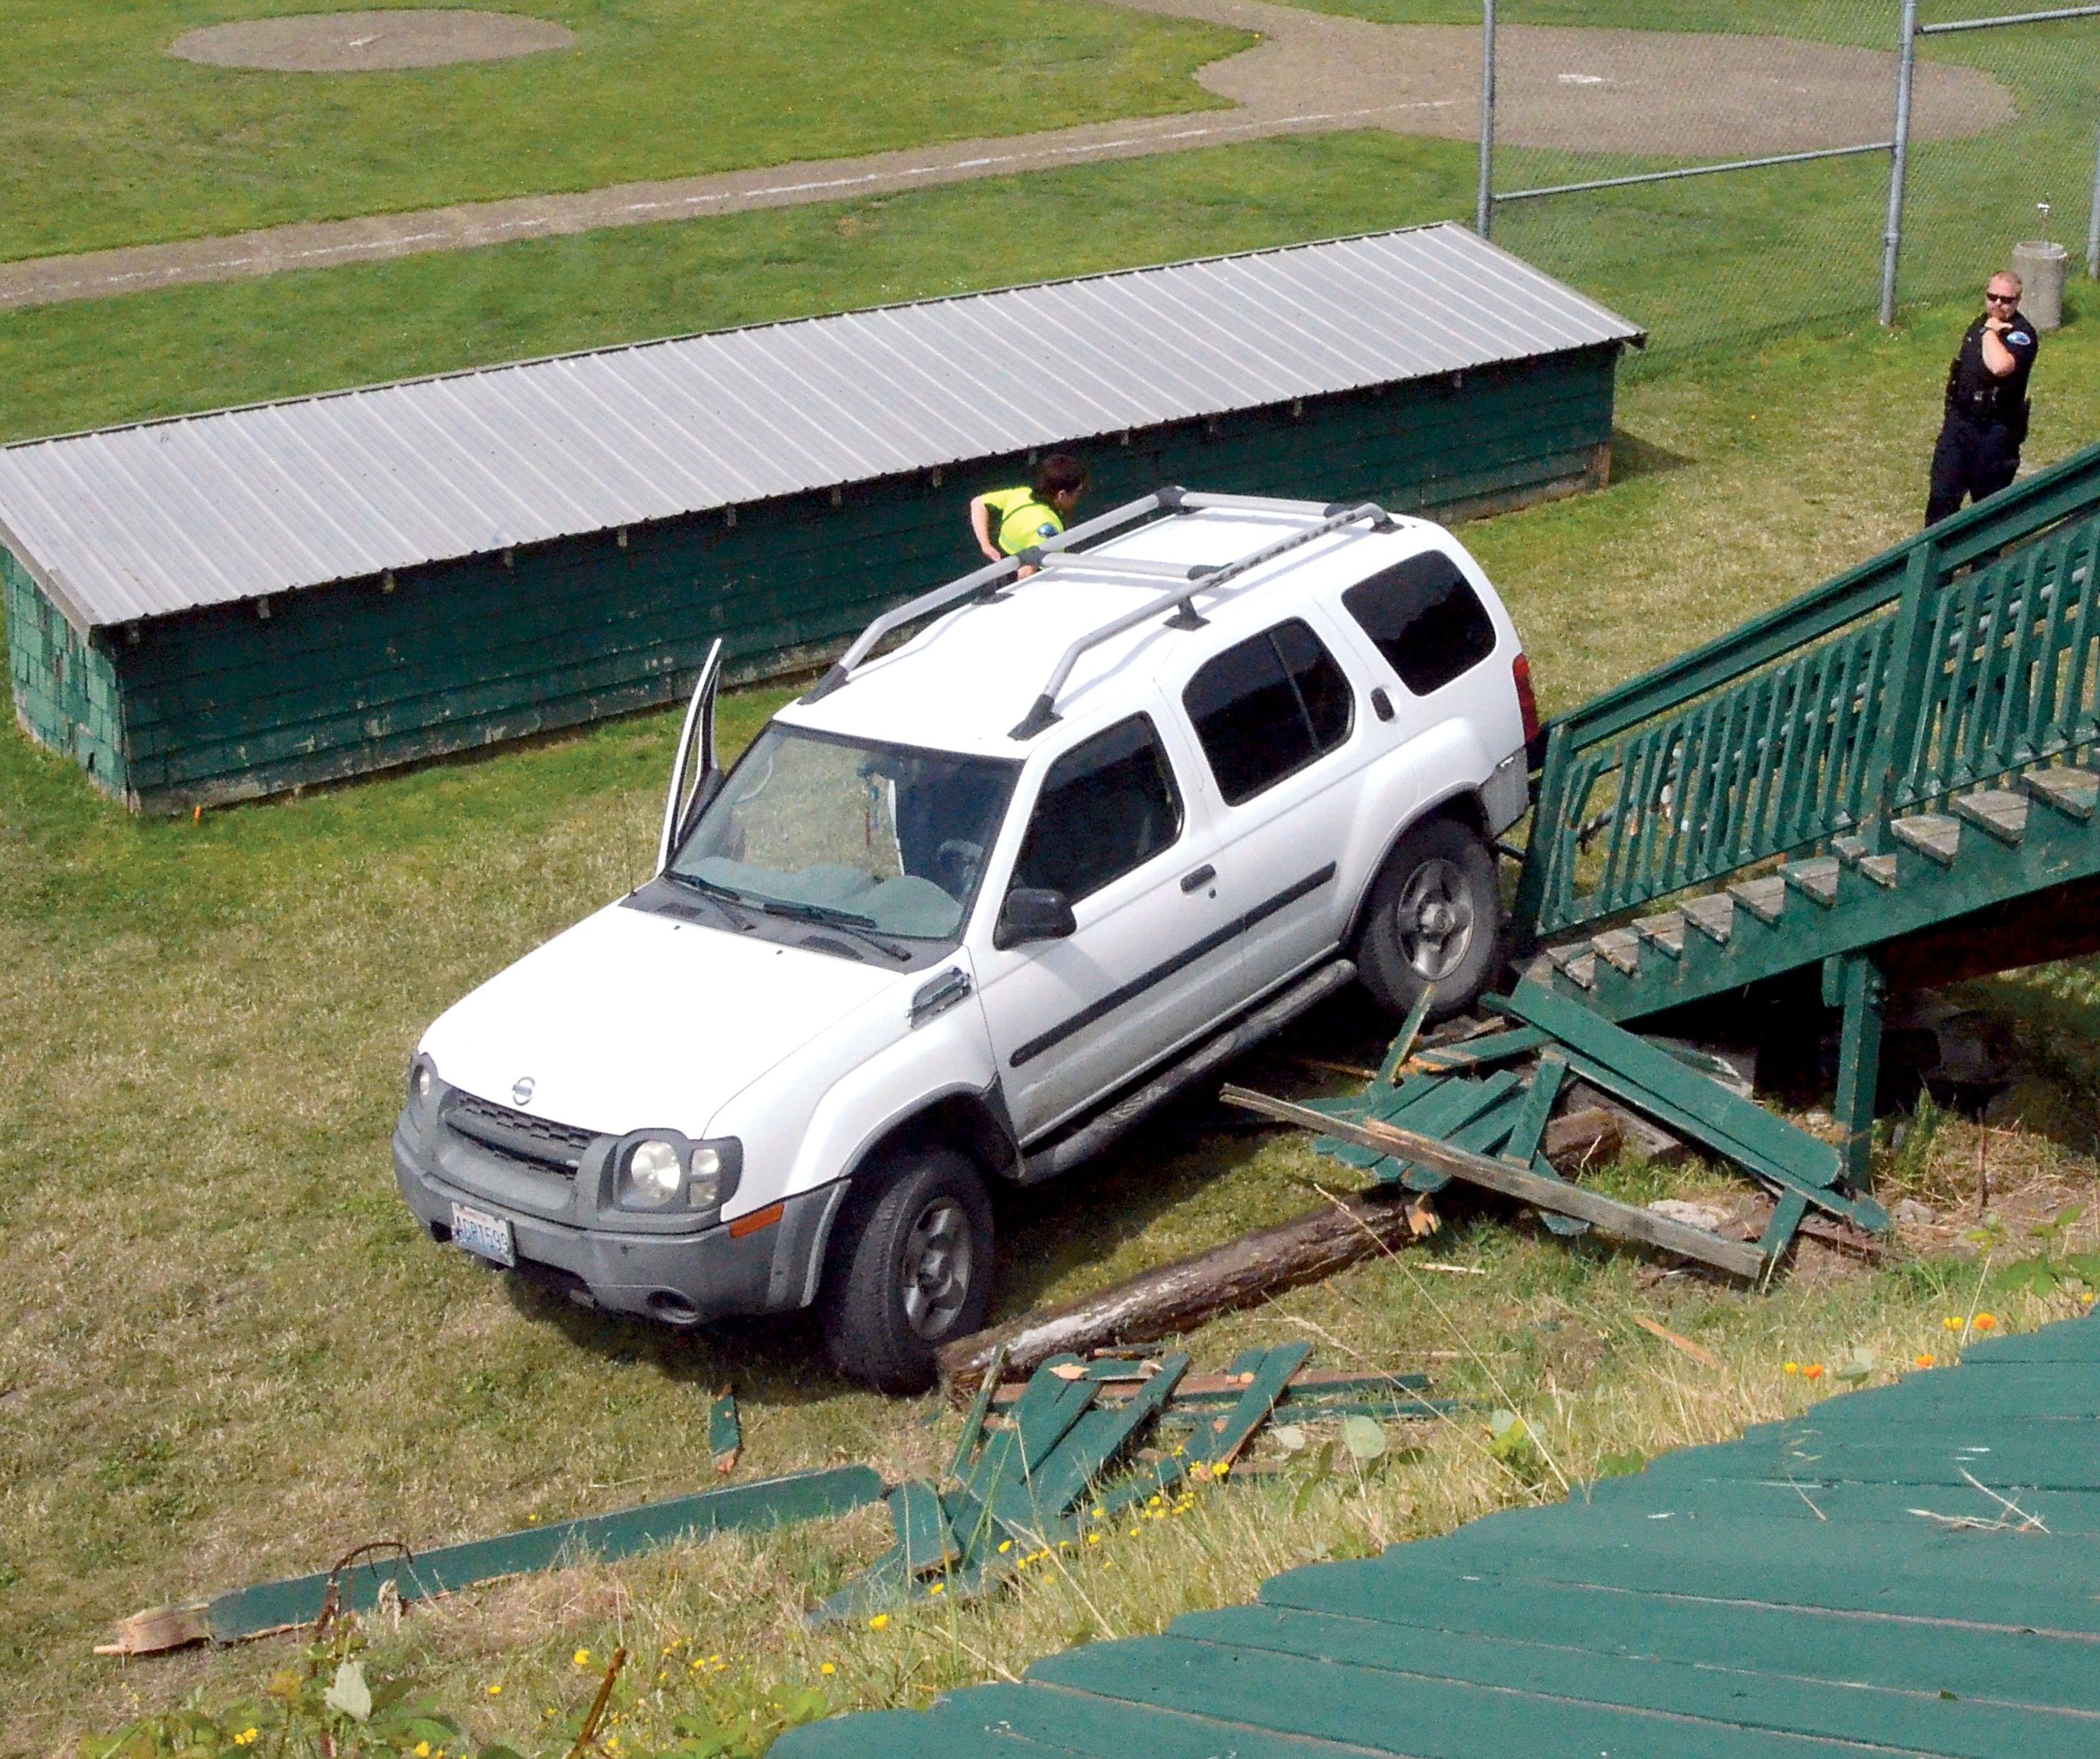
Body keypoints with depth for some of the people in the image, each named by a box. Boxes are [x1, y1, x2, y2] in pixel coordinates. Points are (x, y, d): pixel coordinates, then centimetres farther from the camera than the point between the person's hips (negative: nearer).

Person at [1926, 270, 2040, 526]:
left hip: (1995, 431, -6)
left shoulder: (2021, 334, -17)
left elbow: (2000, 366, -37)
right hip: (1958, 421, 6)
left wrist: (1990, 331, -24)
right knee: (1943, 495, 7)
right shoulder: (1980, 324, 8)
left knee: (1989, 498, 6)